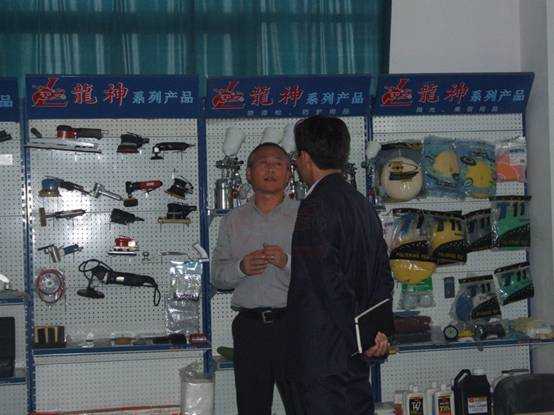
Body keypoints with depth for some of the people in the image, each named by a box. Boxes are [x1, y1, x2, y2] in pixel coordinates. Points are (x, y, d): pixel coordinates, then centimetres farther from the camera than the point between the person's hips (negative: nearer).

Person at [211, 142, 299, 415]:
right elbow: (217, 276, 11)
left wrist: (288, 262, -18)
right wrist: (241, 268, -8)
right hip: (249, 327, 3)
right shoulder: (234, 221, 13)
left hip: (293, 324, -3)